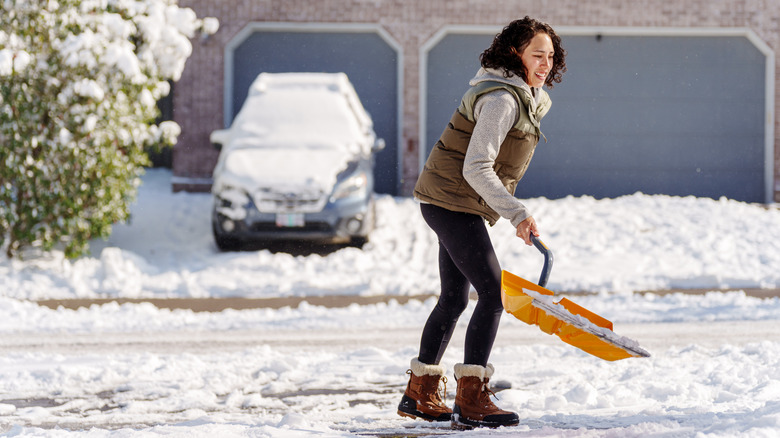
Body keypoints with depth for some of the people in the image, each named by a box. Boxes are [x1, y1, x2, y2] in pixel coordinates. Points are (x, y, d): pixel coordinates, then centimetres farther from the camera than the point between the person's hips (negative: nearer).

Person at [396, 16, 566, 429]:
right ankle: (471, 401, -18)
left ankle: (419, 394, 26)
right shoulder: (501, 99, -21)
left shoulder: (532, 98, 11)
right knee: (492, 293, -15)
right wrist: (517, 213, -33)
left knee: (454, 299, 17)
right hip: (452, 203, -11)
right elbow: (476, 169, -28)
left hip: (460, 206, 11)